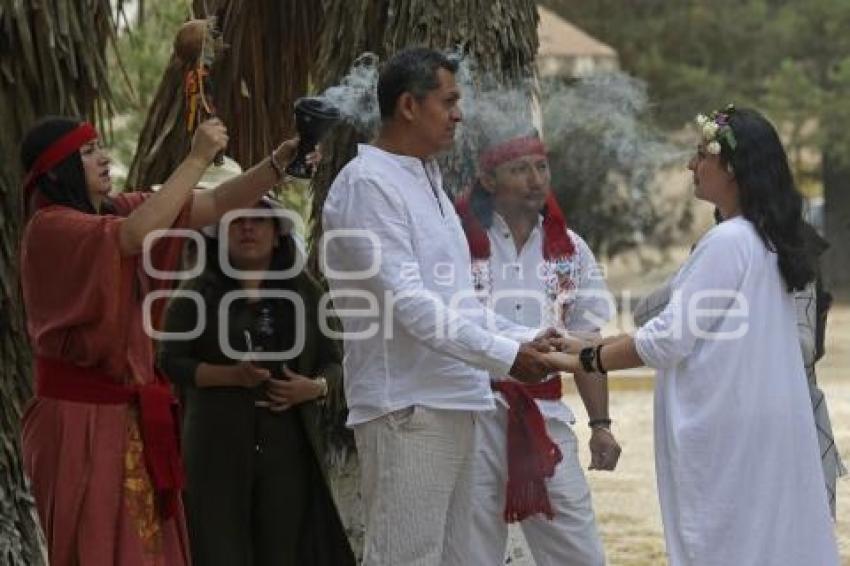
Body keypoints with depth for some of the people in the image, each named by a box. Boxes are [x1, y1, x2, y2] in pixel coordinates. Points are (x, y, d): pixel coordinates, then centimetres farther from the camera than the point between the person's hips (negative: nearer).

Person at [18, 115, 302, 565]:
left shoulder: (120, 210, 9)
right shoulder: (49, 228, -14)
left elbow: (218, 205, 4)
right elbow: (137, 236, -31)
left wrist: (278, 163, -11)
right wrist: (198, 159, -27)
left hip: (133, 410, 8)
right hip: (79, 414, -8)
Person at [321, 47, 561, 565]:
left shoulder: (427, 178, 17)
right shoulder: (367, 184, -13)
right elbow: (406, 301, -20)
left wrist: (525, 339, 8)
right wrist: (504, 356, -18)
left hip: (452, 403, 10)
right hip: (407, 406, -10)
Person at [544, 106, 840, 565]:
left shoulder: (727, 243, -16)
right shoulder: (767, 241, 12)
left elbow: (668, 340, -16)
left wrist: (583, 360, -6)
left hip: (726, 429, -9)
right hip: (764, 422, 9)